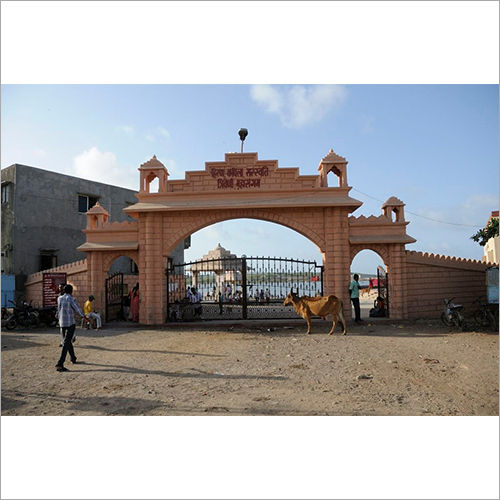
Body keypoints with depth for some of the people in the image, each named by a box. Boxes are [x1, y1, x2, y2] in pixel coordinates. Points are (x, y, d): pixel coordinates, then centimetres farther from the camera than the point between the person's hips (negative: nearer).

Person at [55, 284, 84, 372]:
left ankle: (73, 358, 36)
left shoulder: (59, 298, 4)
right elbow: (78, 310, -6)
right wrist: (82, 315, 11)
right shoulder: (71, 299, -13)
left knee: (68, 340, 22)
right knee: (66, 343, -8)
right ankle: (60, 364, -16)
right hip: (70, 323, -7)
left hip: (62, 323, 7)